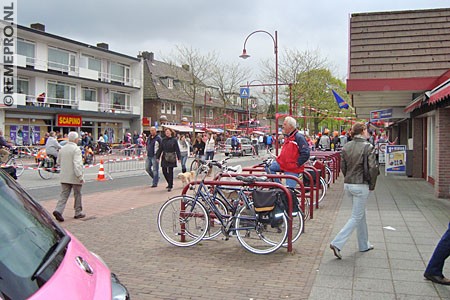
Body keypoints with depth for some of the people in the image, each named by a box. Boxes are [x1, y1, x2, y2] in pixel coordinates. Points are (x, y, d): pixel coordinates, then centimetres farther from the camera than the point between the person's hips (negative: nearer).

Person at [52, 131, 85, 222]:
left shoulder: (62, 149, 8)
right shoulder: (76, 149, -15)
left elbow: (58, 162, 18)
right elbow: (77, 164, -24)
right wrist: (80, 176, -24)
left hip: (64, 176, 6)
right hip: (74, 177, -6)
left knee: (64, 194, 6)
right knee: (77, 195, 8)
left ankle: (58, 210, -11)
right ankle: (78, 213, 17)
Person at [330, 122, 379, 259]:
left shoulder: (346, 147, 4)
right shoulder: (368, 147, -13)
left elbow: (342, 167, 7)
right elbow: (373, 168, -16)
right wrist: (372, 185, -4)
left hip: (348, 184, 7)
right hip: (361, 186, -7)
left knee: (361, 214, 21)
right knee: (356, 217, 1)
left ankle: (364, 245, 32)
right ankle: (337, 243, -8)